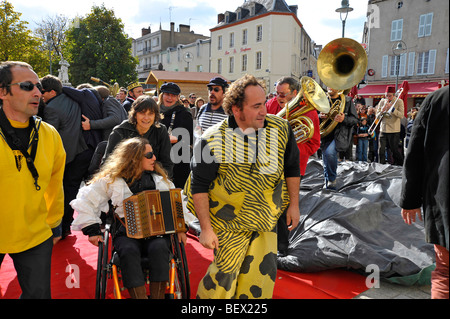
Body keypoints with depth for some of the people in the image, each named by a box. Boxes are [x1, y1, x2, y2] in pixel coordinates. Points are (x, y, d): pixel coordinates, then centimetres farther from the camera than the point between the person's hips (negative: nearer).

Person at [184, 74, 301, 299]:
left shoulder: (280, 129, -9)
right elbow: (199, 187, -12)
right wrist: (206, 228, -12)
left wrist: (293, 205, 7)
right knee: (226, 270, 1)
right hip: (229, 220, -4)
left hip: (265, 218, 4)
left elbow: (291, 168, 5)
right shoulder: (213, 141, -20)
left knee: (264, 269, 8)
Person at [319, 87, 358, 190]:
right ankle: (328, 186, 24)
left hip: (340, 135, -4)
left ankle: (332, 179, -10)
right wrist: (320, 116, -8)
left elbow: (355, 119, 0)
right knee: (326, 164, 6)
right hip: (325, 136, 4)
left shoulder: (347, 100, 3)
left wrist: (344, 119, -21)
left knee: (329, 152, -30)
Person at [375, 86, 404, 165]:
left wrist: (392, 108, -19)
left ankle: (400, 165, 19)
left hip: (394, 130, -3)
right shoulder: (382, 101, 9)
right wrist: (382, 110, -11)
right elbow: (377, 116, 8)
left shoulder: (399, 101, 0)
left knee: (394, 150, 1)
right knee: (381, 150, 0)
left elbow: (401, 116, -11)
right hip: (383, 129, 3)